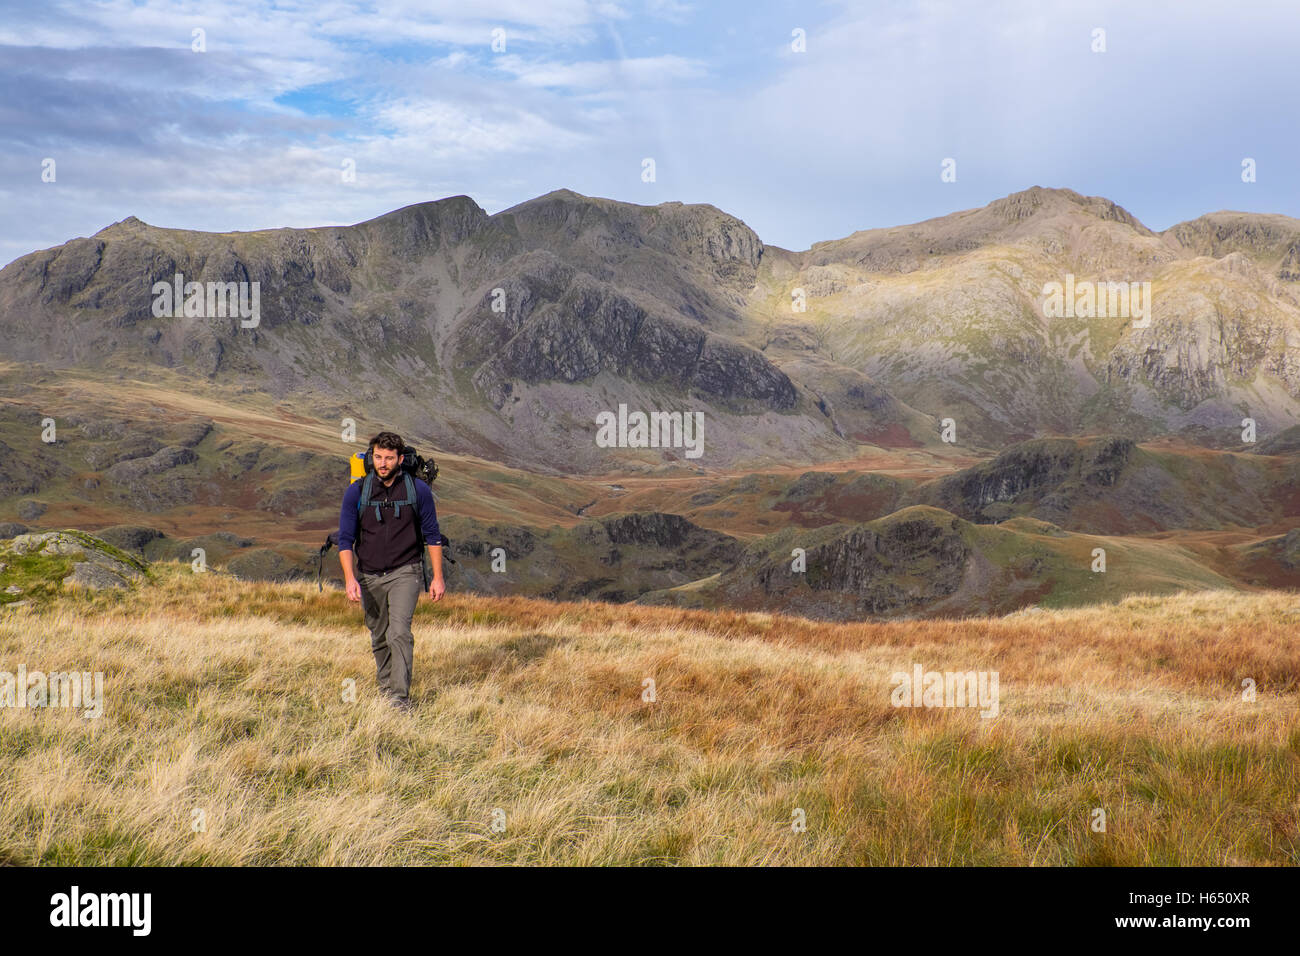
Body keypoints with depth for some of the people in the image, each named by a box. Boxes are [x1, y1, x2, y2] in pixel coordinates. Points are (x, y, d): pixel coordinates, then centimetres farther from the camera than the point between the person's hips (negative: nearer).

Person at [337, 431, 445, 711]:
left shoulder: (418, 490, -5)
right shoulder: (357, 492, -3)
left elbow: (432, 535, 3)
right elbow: (345, 539, -3)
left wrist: (437, 577, -1)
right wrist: (350, 578, -15)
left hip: (405, 572, -2)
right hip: (369, 576, 3)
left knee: (399, 632, -18)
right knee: (379, 638, 13)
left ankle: (401, 698, -18)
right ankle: (385, 687, 34)